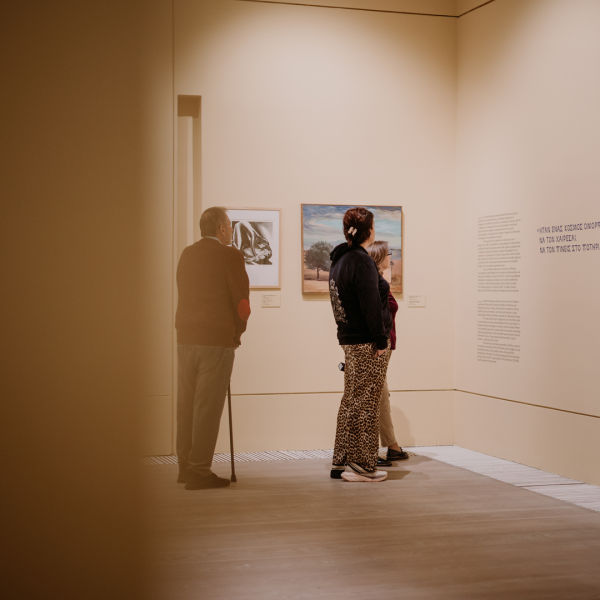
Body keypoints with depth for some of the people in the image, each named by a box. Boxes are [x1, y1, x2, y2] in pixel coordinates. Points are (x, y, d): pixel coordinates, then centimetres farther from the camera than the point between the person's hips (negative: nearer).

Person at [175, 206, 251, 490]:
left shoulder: (186, 254, 11)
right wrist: (237, 332, 8)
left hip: (186, 337, 6)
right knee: (208, 405, -3)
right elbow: (241, 298, -8)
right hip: (217, 339, -6)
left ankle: (185, 466, 19)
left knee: (186, 403, 12)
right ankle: (199, 470, -2)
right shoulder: (230, 255, -7)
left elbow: (185, 295, 11)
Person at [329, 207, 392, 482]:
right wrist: (381, 341, -15)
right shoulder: (361, 261, -16)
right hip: (367, 343, -9)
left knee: (350, 402, 15)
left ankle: (341, 462, 19)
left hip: (348, 340, 9)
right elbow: (371, 306, -19)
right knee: (365, 404, -2)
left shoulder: (339, 259, 13)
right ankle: (362, 466, 3)